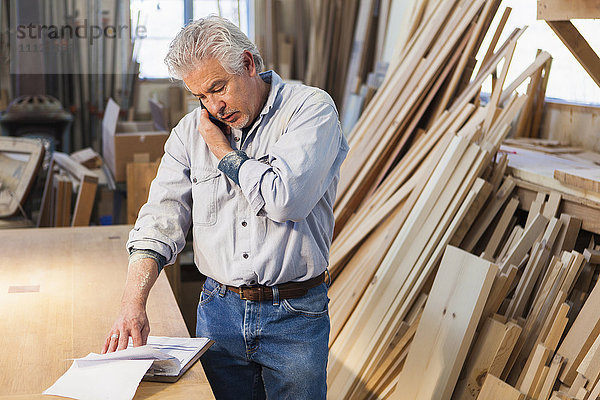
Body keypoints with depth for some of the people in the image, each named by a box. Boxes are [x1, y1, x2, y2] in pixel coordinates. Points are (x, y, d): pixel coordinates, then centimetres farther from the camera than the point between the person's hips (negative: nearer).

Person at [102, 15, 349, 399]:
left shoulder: (311, 108, -10)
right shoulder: (190, 131, 3)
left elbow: (285, 198, -23)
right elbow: (162, 217, -3)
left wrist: (223, 150, -9)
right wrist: (133, 302, -16)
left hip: (295, 315, -3)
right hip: (219, 310, 4)